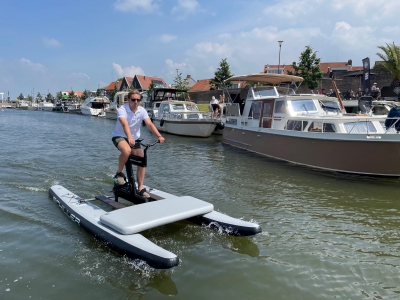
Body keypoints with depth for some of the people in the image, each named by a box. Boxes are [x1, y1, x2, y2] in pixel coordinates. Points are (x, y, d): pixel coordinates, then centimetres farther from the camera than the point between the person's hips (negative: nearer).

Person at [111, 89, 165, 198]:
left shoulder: (142, 111, -8)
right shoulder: (122, 110, -21)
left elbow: (149, 124, -21)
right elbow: (125, 124, -39)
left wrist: (159, 136, -37)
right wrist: (129, 138, -57)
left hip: (134, 138, 5)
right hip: (119, 136, -5)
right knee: (127, 150, -37)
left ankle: (140, 188, 4)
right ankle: (119, 173, -11)